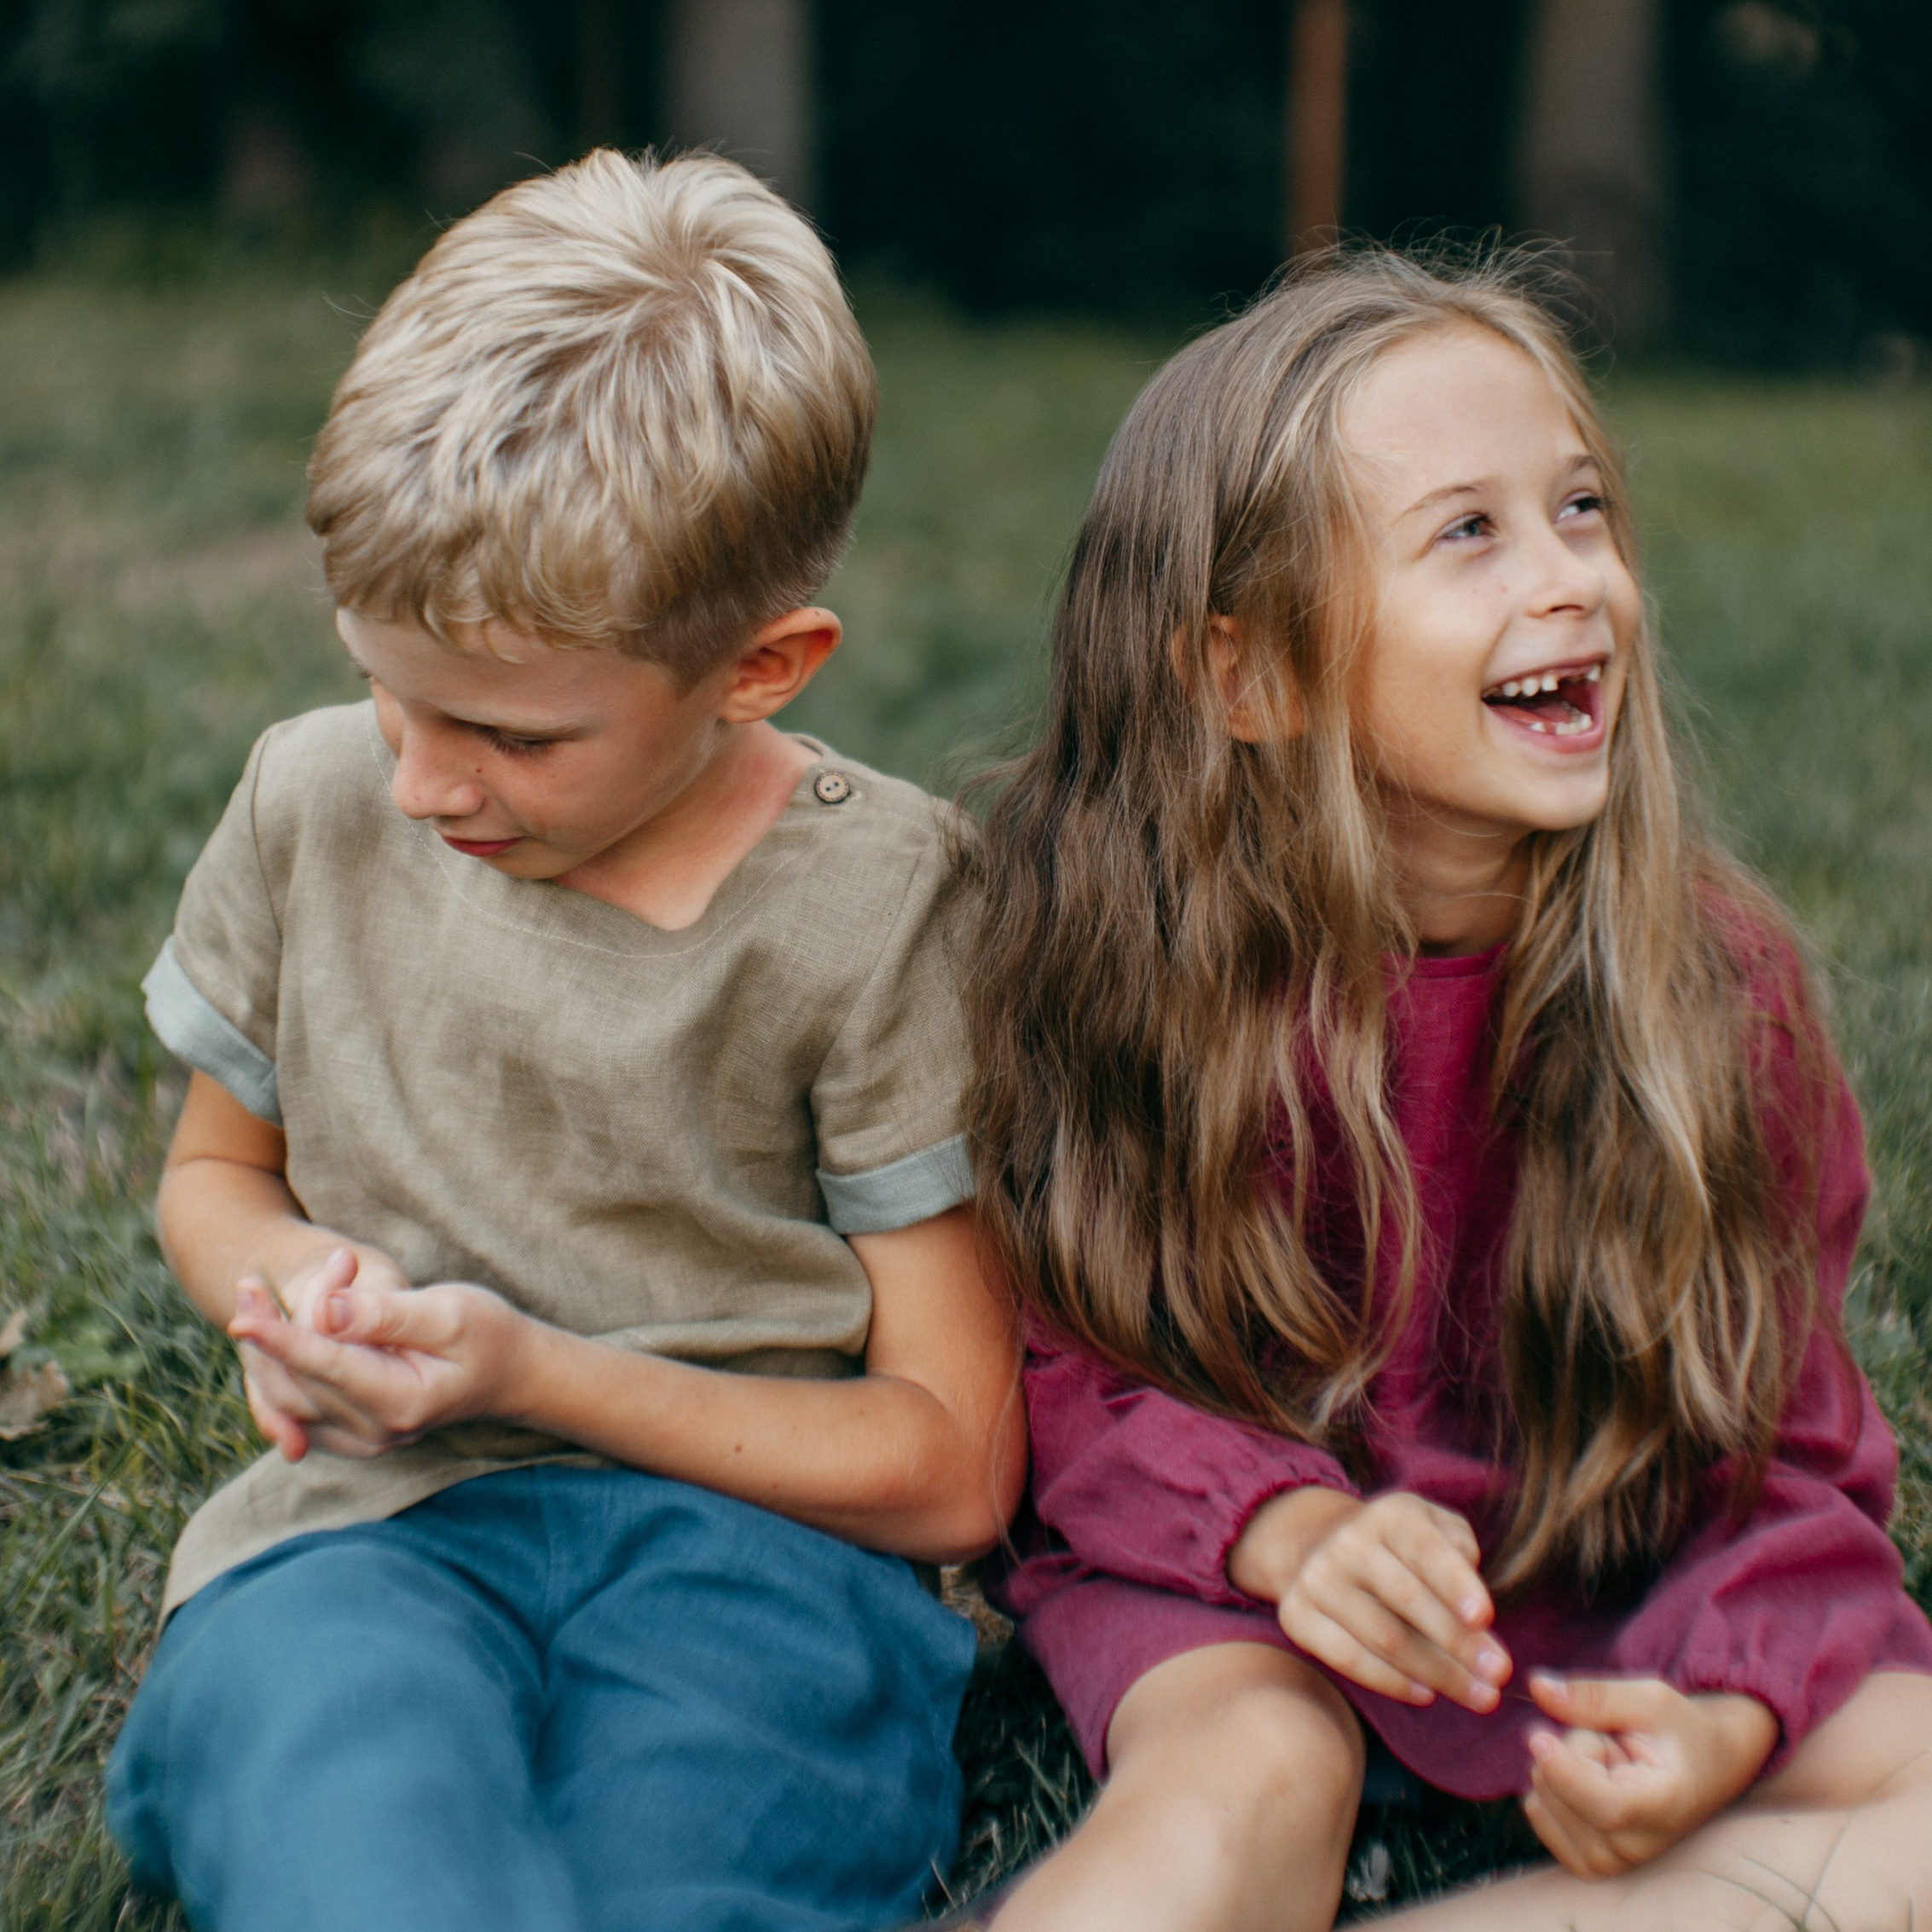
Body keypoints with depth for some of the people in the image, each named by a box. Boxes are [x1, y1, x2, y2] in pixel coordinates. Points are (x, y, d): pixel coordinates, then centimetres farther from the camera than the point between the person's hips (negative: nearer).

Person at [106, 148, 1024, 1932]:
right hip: (374, 1518, 2)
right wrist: (292, 1279, -1)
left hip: (747, 1528, -2)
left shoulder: (876, 903, -5)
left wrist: (532, 1372, -11)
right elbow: (216, 1164, 25)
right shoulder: (316, 805, 6)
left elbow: (951, 1468, -1)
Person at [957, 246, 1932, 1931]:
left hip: (1614, 1567, 3)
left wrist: (1731, 1703, -23)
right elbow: (1068, 1368, -6)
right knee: (1254, 1777, -35)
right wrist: (1278, 1523, -27)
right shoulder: (1119, 950, -13)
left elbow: (1780, 1442, -2)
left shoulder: (1716, 969, -9)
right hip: (1230, 1567, -3)